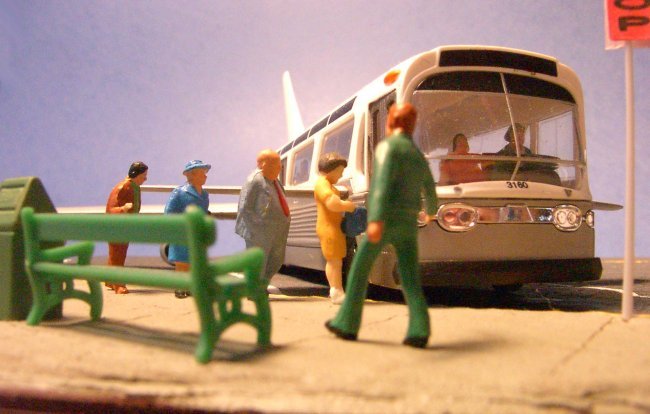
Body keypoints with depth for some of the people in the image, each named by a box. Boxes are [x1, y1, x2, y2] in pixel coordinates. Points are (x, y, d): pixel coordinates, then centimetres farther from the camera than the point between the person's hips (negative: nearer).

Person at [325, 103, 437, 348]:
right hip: (407, 225, 6)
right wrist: (431, 210, 56)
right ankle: (419, 331, -14)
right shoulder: (419, 157, 19)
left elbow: (383, 183, -22)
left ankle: (347, 324, 13)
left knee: (359, 269, 8)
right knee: (410, 279, 2)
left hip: (384, 221, -6)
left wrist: (376, 220, -33)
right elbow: (430, 192, 32)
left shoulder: (387, 146, -5)